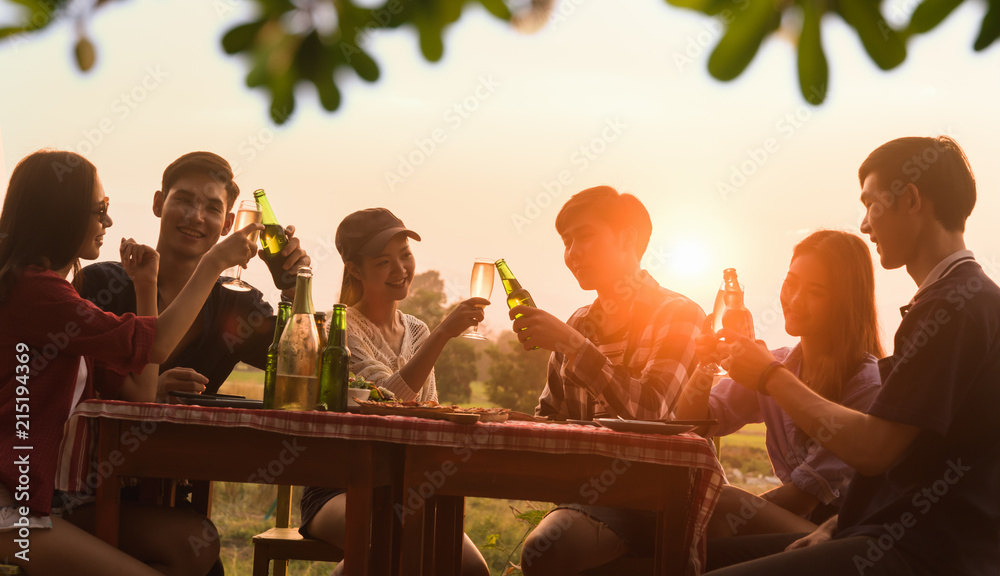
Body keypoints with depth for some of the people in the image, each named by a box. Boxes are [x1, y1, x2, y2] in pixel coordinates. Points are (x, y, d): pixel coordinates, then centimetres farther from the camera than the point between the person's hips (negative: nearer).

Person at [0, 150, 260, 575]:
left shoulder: (53, 292, 19)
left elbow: (139, 393, 13)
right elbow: (153, 344, -14)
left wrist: (146, 287, 10)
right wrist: (214, 263, -3)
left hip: (54, 491, 10)